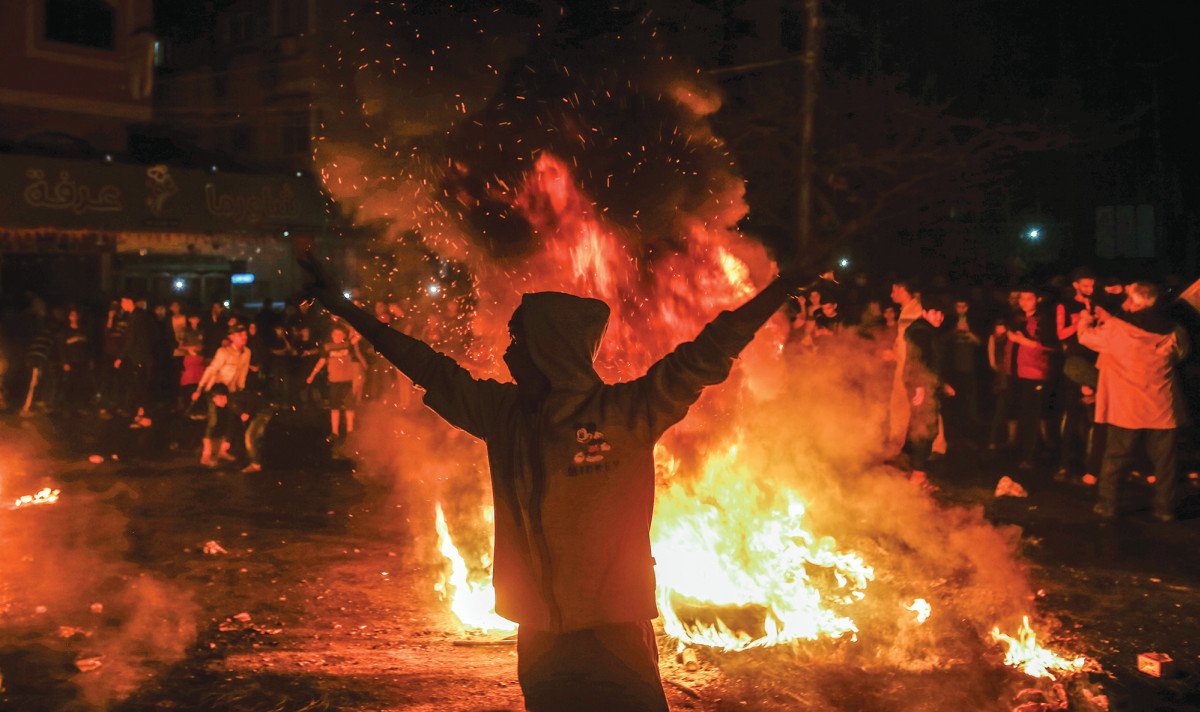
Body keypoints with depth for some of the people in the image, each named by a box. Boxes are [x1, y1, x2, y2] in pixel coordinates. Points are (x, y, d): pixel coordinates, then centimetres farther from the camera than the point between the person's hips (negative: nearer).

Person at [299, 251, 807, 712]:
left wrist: (786, 285, -21)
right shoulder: (503, 414, 5)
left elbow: (704, 356, -13)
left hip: (613, 636, -4)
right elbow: (431, 370, 12)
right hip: (540, 638, 4)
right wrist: (345, 308, 17)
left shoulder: (625, 414, -8)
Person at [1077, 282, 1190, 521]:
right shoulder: (1172, 330, -3)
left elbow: (1086, 336, 6)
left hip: (1125, 409, -1)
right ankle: (1165, 508, 14)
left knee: (1115, 457, 11)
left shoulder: (1115, 327, -10)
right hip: (1162, 409, 2)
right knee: (1163, 460, 10)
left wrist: (1086, 320, 30)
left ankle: (1107, 504, 15)